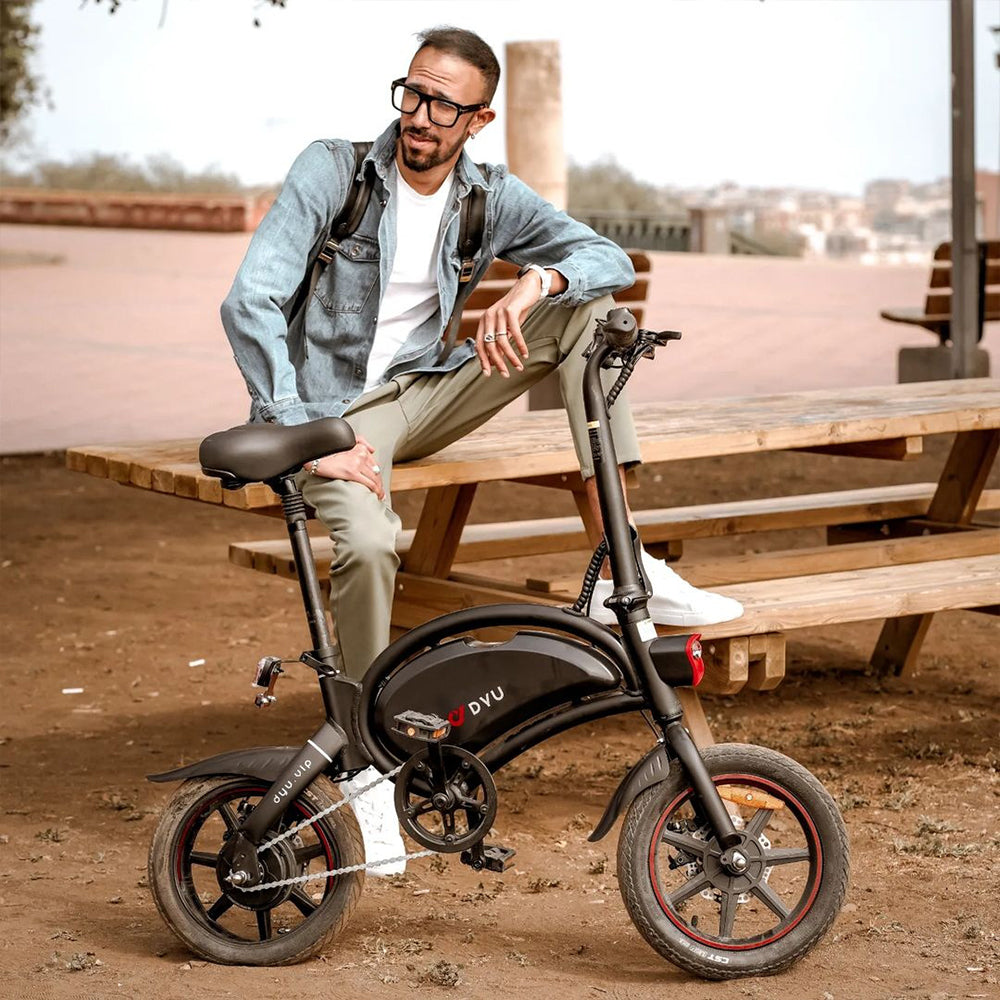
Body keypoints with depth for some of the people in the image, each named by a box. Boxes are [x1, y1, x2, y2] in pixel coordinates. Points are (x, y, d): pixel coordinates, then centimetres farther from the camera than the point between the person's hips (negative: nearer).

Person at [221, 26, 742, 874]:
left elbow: (610, 258, -4)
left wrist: (537, 281, -27)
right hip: (333, 405, -5)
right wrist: (304, 438, -28)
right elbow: (250, 303, -20)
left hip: (421, 392, 5)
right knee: (369, 543, -37)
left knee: (588, 312, -11)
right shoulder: (332, 171, -13)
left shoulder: (491, 196, 0)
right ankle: (364, 759, -15)